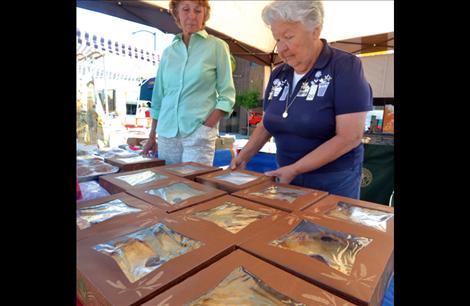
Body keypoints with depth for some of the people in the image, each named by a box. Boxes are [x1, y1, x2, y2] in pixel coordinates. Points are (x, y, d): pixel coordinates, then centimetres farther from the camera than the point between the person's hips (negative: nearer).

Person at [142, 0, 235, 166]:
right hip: (166, 133, 4)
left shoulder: (217, 46, 1)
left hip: (198, 133, -4)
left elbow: (227, 95, -2)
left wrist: (206, 126, -14)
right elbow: (158, 97, 15)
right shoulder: (168, 51, 12)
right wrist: (151, 137, 13)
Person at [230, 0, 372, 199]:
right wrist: (244, 155, -1)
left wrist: (294, 169, -22)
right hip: (286, 177, 6)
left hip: (333, 182, -5)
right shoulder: (278, 75, 4)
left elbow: (349, 137, -19)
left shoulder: (345, 67, -13)